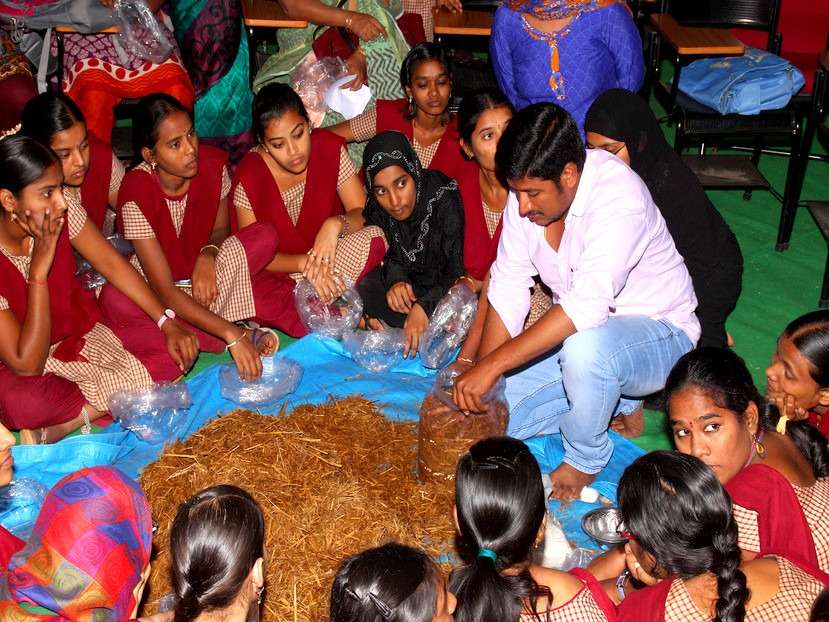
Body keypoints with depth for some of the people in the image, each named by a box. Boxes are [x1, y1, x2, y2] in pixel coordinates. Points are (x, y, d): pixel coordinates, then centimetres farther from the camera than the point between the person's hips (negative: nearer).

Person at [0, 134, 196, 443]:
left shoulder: (63, 214, -16)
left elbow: (112, 264, -4)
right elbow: (27, 365, -30)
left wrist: (168, 324, -13)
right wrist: (40, 266, -35)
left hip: (81, 331, 6)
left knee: (177, 352, -14)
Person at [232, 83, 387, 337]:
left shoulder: (330, 148, -12)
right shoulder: (249, 177, -19)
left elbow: (363, 213, -10)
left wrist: (336, 224, -34)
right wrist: (304, 263, -31)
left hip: (329, 260, 3)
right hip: (278, 273, -2)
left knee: (375, 238, -28)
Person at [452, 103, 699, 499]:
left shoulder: (618, 194, -31)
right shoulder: (527, 190, -11)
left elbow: (588, 304, -42)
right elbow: (507, 289, -9)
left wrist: (492, 364, -43)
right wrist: (476, 381, -17)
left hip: (660, 336, -7)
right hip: (578, 331, 7)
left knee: (584, 346, -40)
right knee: (489, 412, -5)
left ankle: (585, 460, -10)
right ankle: (618, 402, 11)